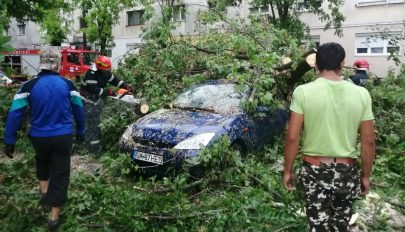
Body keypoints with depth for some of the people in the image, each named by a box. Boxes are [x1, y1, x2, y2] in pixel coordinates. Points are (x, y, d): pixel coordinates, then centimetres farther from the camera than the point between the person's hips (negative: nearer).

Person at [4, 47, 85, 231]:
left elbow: (15, 114, -9)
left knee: (42, 162, 34)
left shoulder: (29, 85, -7)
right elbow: (78, 110, 3)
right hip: (63, 137, 0)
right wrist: (80, 132, 16)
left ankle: (44, 191, 33)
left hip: (39, 137, 1)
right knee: (60, 173, 10)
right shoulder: (67, 84, -5)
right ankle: (54, 217, 16)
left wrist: (9, 141, -1)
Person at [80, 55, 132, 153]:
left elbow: (114, 80, 6)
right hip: (88, 101, -9)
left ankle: (97, 142, 29)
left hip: (97, 99, 9)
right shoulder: (91, 74, -28)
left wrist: (126, 86, -6)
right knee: (91, 124, -8)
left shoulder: (106, 73, -2)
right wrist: (108, 92, -33)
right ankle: (93, 147, -4)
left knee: (96, 122, 17)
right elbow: (95, 89, -33)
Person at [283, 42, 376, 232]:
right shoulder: (361, 94, -5)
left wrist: (288, 170, 1)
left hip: (314, 171, -2)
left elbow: (292, 137, -12)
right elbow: (369, 141, -1)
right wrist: (366, 175, 12)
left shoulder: (303, 92, -12)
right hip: (347, 172, 3)